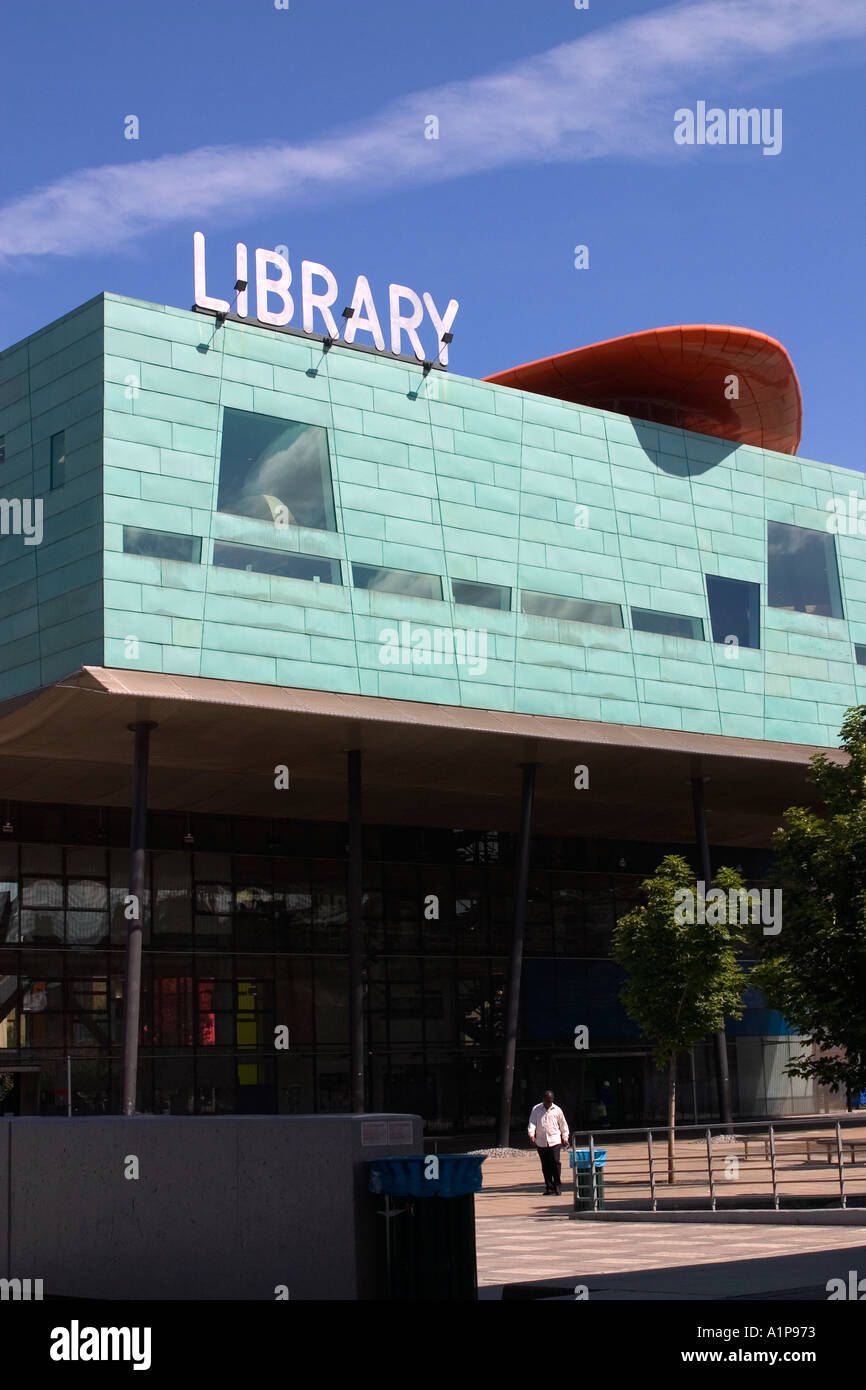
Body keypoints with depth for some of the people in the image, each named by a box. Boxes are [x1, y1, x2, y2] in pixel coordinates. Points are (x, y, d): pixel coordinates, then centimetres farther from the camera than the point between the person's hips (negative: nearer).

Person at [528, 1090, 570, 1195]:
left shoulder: (557, 1110, 5)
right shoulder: (536, 1109, 6)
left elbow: (563, 1125, 15)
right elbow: (532, 1122, 2)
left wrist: (565, 1137, 16)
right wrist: (532, 1135, -12)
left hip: (554, 1141, -1)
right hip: (541, 1142, 2)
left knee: (555, 1162, -12)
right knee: (545, 1165, 6)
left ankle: (557, 1186, -5)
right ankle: (549, 1187, 14)